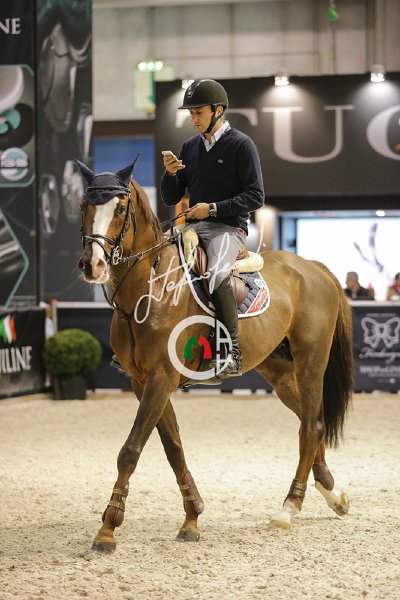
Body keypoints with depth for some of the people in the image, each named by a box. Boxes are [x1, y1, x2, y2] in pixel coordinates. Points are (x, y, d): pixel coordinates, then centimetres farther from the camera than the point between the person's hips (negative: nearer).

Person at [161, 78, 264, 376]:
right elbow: (171, 199, 18)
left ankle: (233, 351, -32)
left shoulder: (241, 145, -3)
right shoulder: (190, 147, 15)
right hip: (193, 228, 7)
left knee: (217, 273, -35)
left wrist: (213, 208, -18)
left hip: (228, 228, -7)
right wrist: (170, 173, -3)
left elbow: (255, 196, -9)